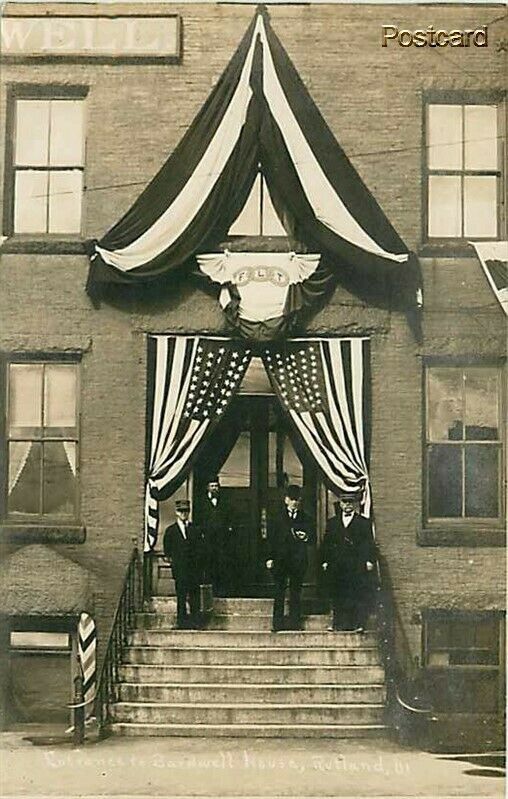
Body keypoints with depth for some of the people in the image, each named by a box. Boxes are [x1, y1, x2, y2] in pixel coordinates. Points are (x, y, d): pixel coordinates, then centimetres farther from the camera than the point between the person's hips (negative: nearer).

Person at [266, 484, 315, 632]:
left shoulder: (305, 519, 12)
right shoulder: (278, 518, 9)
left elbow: (313, 539, 10)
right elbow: (271, 538, 6)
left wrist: (306, 537, -13)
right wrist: (270, 557, -2)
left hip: (298, 560, 1)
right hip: (280, 560, -1)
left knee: (296, 592, 1)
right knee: (279, 592, -1)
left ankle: (294, 623, 6)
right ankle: (278, 624, 3)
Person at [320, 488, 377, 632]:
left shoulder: (364, 523, 9)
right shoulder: (332, 523, 17)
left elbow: (369, 544, 4)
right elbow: (326, 544, 14)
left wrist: (370, 561, -7)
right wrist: (325, 561, 5)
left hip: (357, 567, -2)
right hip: (337, 568, 2)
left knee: (360, 596, -7)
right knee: (338, 597, 1)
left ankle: (359, 624, -6)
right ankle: (338, 624, 6)